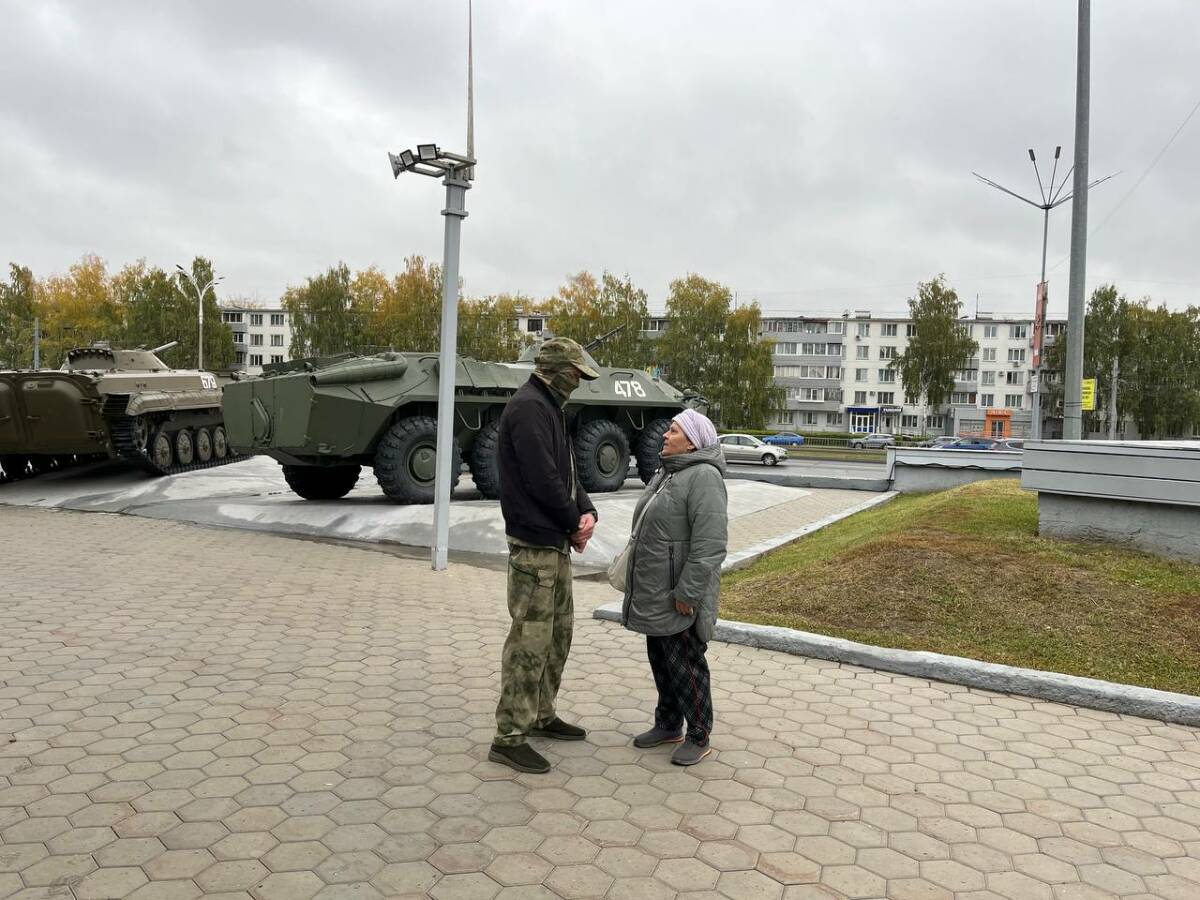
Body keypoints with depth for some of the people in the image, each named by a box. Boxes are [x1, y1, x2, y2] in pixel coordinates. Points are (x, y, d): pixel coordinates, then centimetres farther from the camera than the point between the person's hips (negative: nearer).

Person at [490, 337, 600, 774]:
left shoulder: (548, 407, 17)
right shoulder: (528, 407, -16)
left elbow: (567, 472, 16)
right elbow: (543, 480, -22)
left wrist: (586, 512, -2)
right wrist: (575, 525, -9)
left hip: (555, 542, 11)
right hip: (534, 544, -10)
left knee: (559, 632, 18)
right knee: (530, 640, -5)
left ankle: (542, 715, 31)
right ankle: (509, 738, 4)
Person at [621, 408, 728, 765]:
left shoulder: (703, 477, -19)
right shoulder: (667, 473, 12)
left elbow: (709, 544, -25)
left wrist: (686, 593, -24)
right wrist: (641, 583, 20)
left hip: (679, 595, -9)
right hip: (655, 593, 9)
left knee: (683, 664, 2)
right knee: (660, 659, 18)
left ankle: (699, 737, 17)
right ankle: (668, 725, 33)